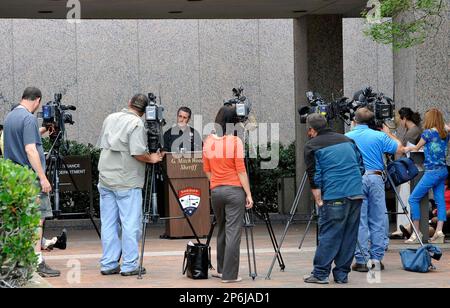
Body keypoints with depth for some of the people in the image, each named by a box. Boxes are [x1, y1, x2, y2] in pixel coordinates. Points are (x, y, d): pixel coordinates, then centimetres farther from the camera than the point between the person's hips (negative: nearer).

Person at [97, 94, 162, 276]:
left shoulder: (110, 118, 11)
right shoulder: (136, 124, -11)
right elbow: (137, 153, -19)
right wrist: (151, 159, -1)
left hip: (105, 179, 7)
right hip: (127, 182, -7)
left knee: (108, 223, 9)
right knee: (131, 224, -1)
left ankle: (108, 264, 12)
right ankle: (129, 266, 0)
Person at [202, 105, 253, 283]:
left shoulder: (208, 141, 6)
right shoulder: (235, 141, -8)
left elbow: (206, 169, 11)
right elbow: (241, 170, -9)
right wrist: (248, 194, -5)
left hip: (215, 191, 5)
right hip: (234, 190, -5)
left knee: (222, 231, 18)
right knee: (233, 233, -2)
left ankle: (221, 270, 24)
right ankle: (229, 274, -3)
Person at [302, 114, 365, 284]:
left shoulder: (312, 146, 2)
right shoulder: (346, 140, 19)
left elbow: (314, 177, -3)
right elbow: (361, 166, 20)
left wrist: (319, 200, 3)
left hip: (334, 197, -5)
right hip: (356, 194, 5)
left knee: (328, 235, -2)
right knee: (349, 235, 8)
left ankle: (320, 274, -2)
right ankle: (342, 274, 10)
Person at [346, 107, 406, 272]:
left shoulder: (347, 137, 2)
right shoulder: (380, 136, 1)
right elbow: (400, 149, 6)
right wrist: (389, 133, 20)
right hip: (376, 178, 0)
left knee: (359, 221, 2)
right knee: (378, 220, 8)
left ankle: (361, 260, -1)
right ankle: (377, 258, 7)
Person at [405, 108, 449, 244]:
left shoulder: (428, 133, -9)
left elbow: (417, 148, 7)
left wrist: (408, 148, 27)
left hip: (432, 171, -8)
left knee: (413, 199, -3)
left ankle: (416, 233, -4)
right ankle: (439, 231, -2)